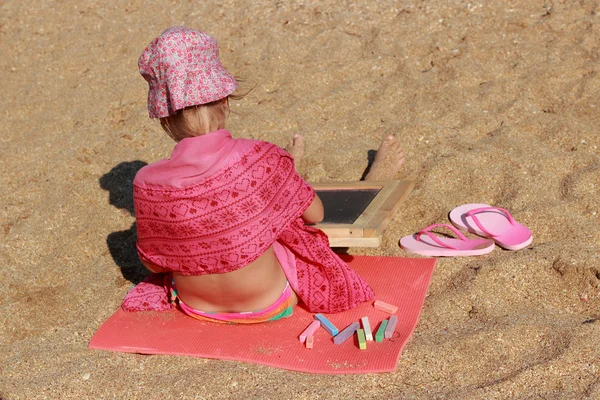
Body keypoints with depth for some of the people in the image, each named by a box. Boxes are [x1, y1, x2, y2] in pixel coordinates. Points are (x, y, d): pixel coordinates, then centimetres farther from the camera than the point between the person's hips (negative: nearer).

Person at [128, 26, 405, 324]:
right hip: (269, 305, -3)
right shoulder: (259, 158, -29)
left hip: (196, 307, 3)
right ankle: (374, 184, 54)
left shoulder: (147, 183, -22)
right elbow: (314, 213, -11)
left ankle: (284, 169, 57)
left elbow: (154, 264, -7)